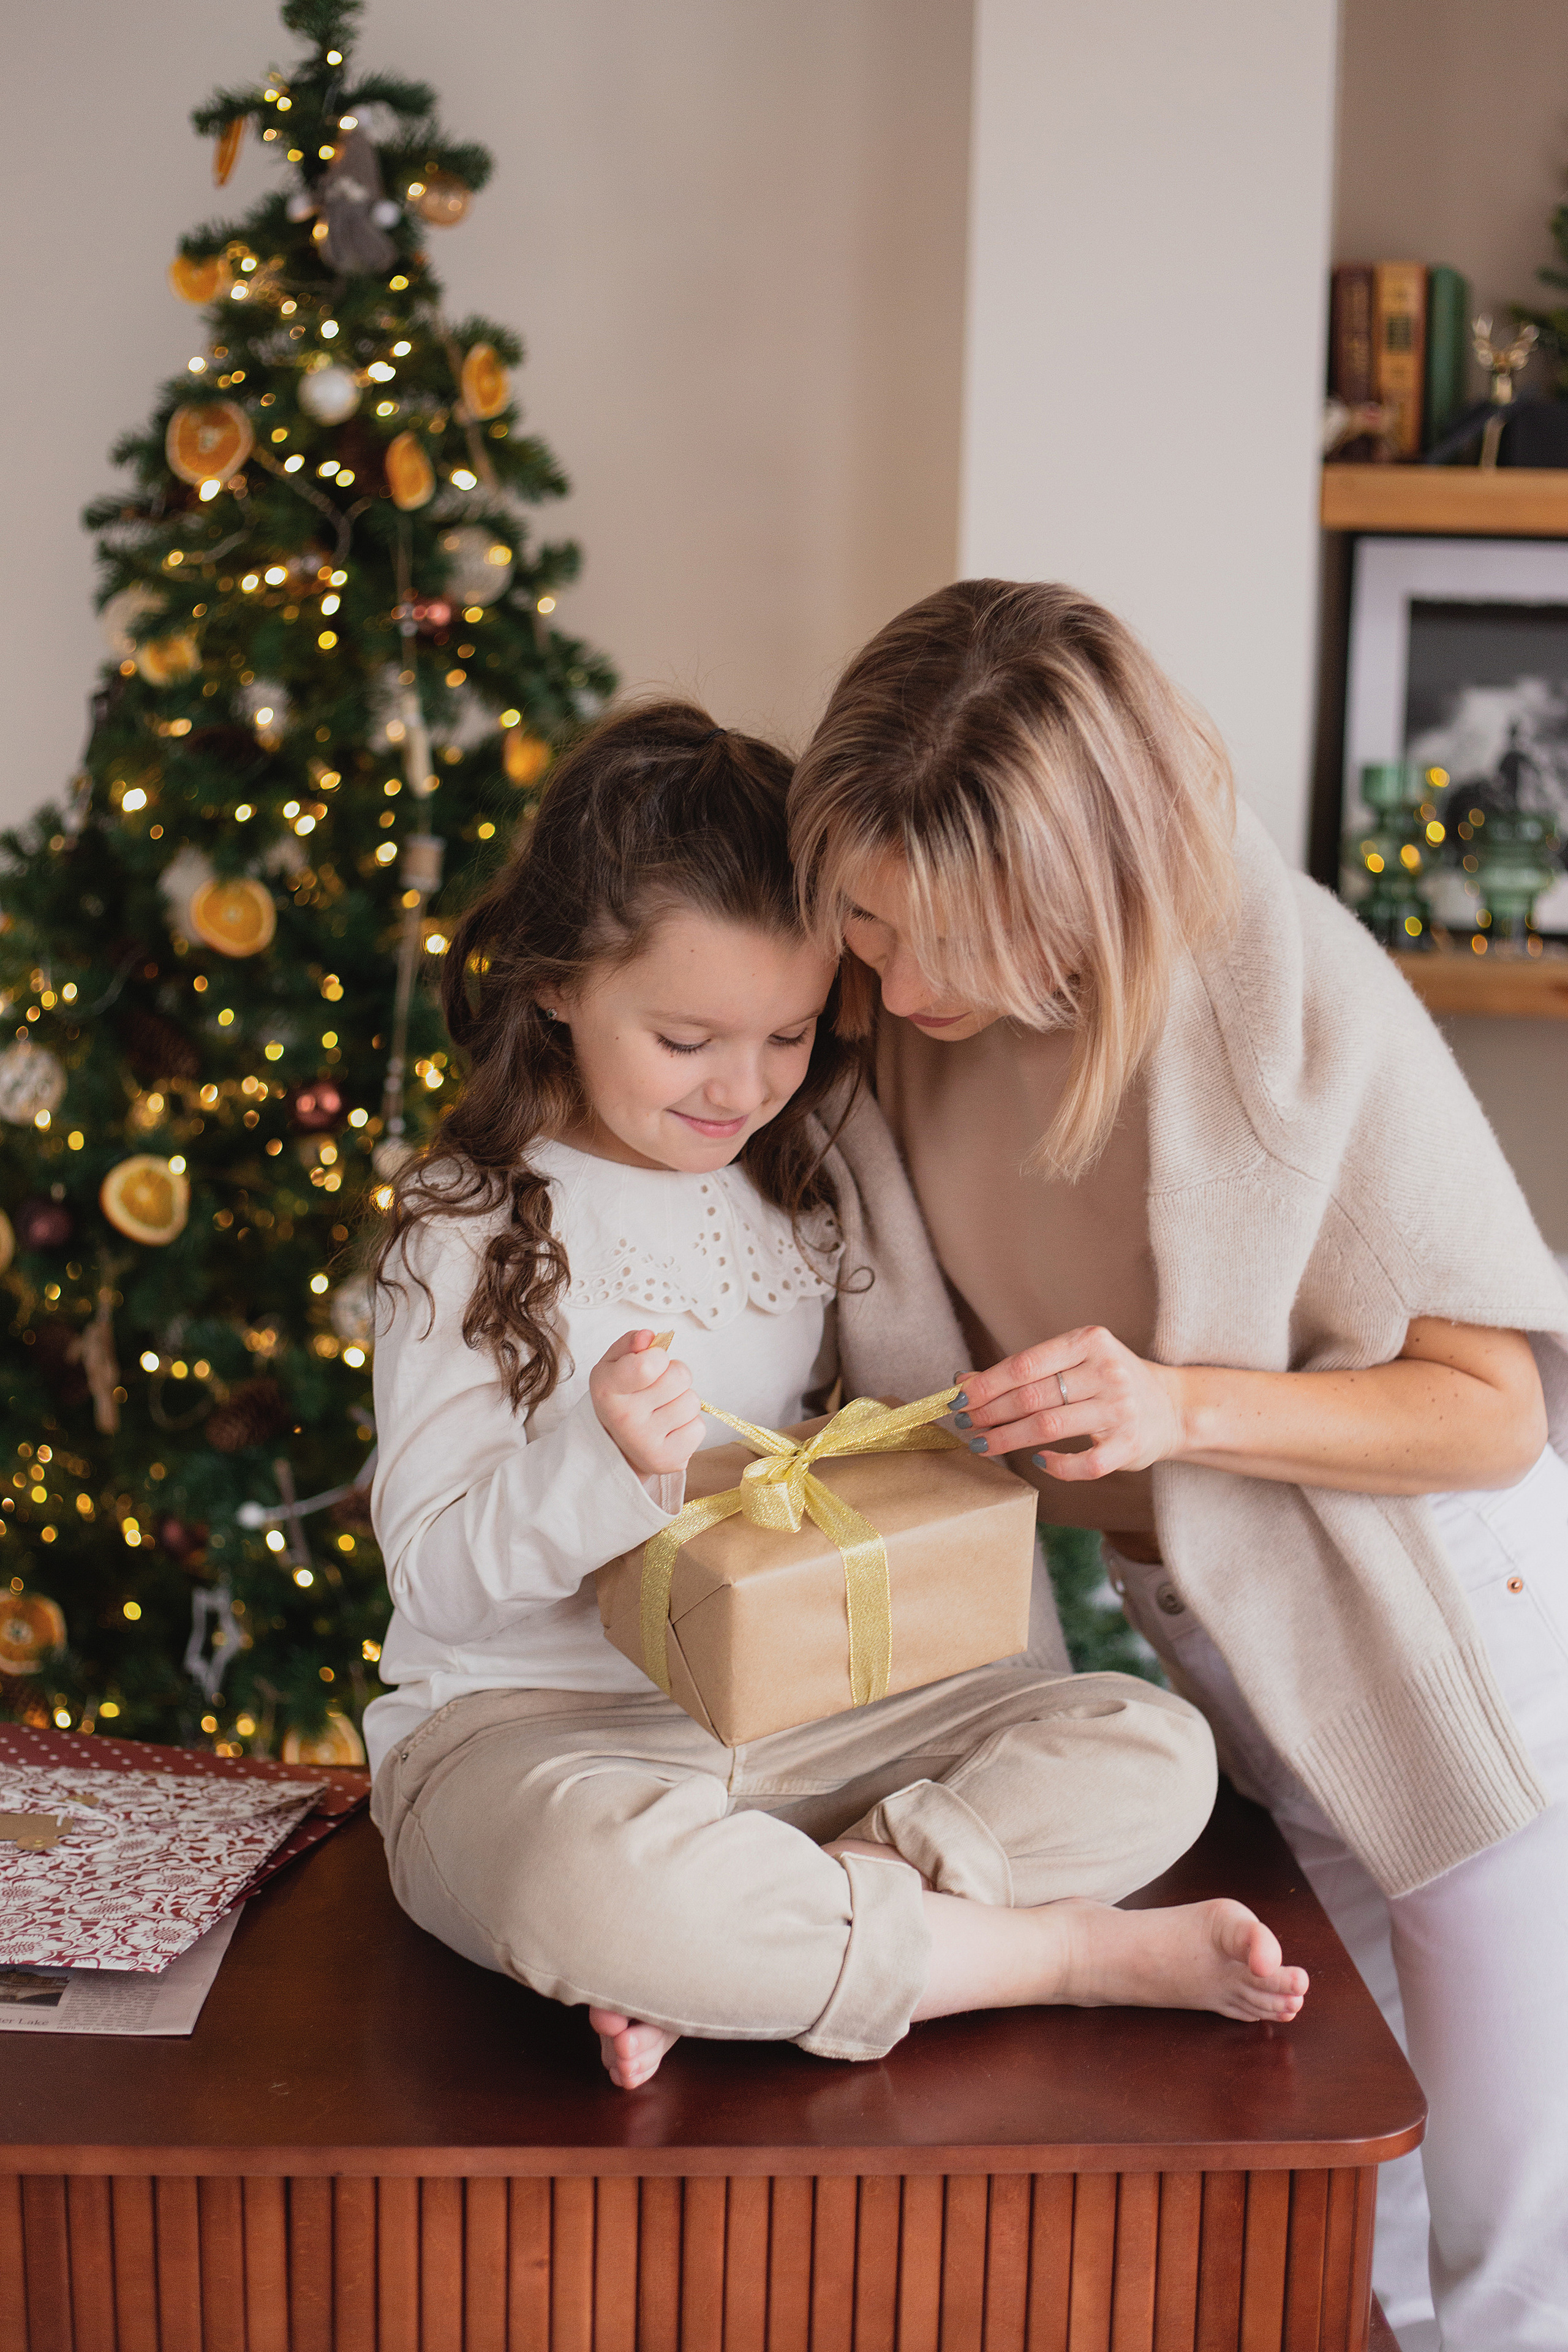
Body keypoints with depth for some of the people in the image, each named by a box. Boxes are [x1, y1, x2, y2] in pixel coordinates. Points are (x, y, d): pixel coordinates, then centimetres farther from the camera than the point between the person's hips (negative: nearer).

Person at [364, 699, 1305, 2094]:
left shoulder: (828, 1160, 6)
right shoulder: (473, 1225, -7)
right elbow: (433, 1575, -11)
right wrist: (606, 1461, -28)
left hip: (805, 1708, 5)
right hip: (532, 1719, -4)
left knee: (1153, 1755, -13)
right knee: (594, 1879, -40)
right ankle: (1075, 1953, -21)